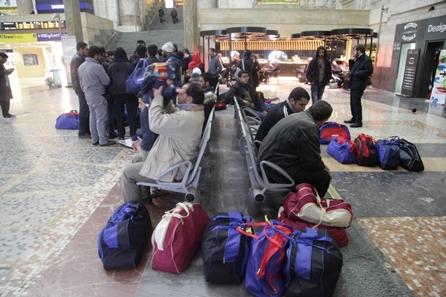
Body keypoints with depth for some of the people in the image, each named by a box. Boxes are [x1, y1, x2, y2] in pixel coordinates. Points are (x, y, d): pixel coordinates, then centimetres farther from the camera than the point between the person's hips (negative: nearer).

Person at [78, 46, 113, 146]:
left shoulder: (81, 67, 6)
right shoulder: (97, 67, -19)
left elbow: (81, 82, 15)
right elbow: (107, 81, -14)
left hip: (88, 95, 8)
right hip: (98, 95, -8)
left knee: (93, 117, 15)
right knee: (101, 119, -1)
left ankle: (94, 139, 21)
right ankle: (103, 140, 4)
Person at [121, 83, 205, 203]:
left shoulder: (186, 118, -33)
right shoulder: (195, 112, 1)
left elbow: (155, 124, -34)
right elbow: (170, 118, 9)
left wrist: (157, 98, -23)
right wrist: (164, 99, -4)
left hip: (172, 169, -10)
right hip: (179, 160, 11)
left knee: (128, 172, 1)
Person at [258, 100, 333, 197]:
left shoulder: (297, 116, 10)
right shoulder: (309, 127, -22)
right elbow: (312, 162, -15)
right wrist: (323, 167, 6)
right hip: (279, 169, -11)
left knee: (319, 169, 20)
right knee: (324, 176, -5)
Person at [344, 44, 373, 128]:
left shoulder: (366, 59, -11)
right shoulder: (357, 60, 18)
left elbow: (368, 71, -21)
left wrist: (354, 73, -20)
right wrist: (353, 61, 3)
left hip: (359, 85, -9)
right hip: (354, 84, 9)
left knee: (356, 102, -8)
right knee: (353, 102, 14)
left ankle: (359, 122, -1)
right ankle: (354, 118, 25)